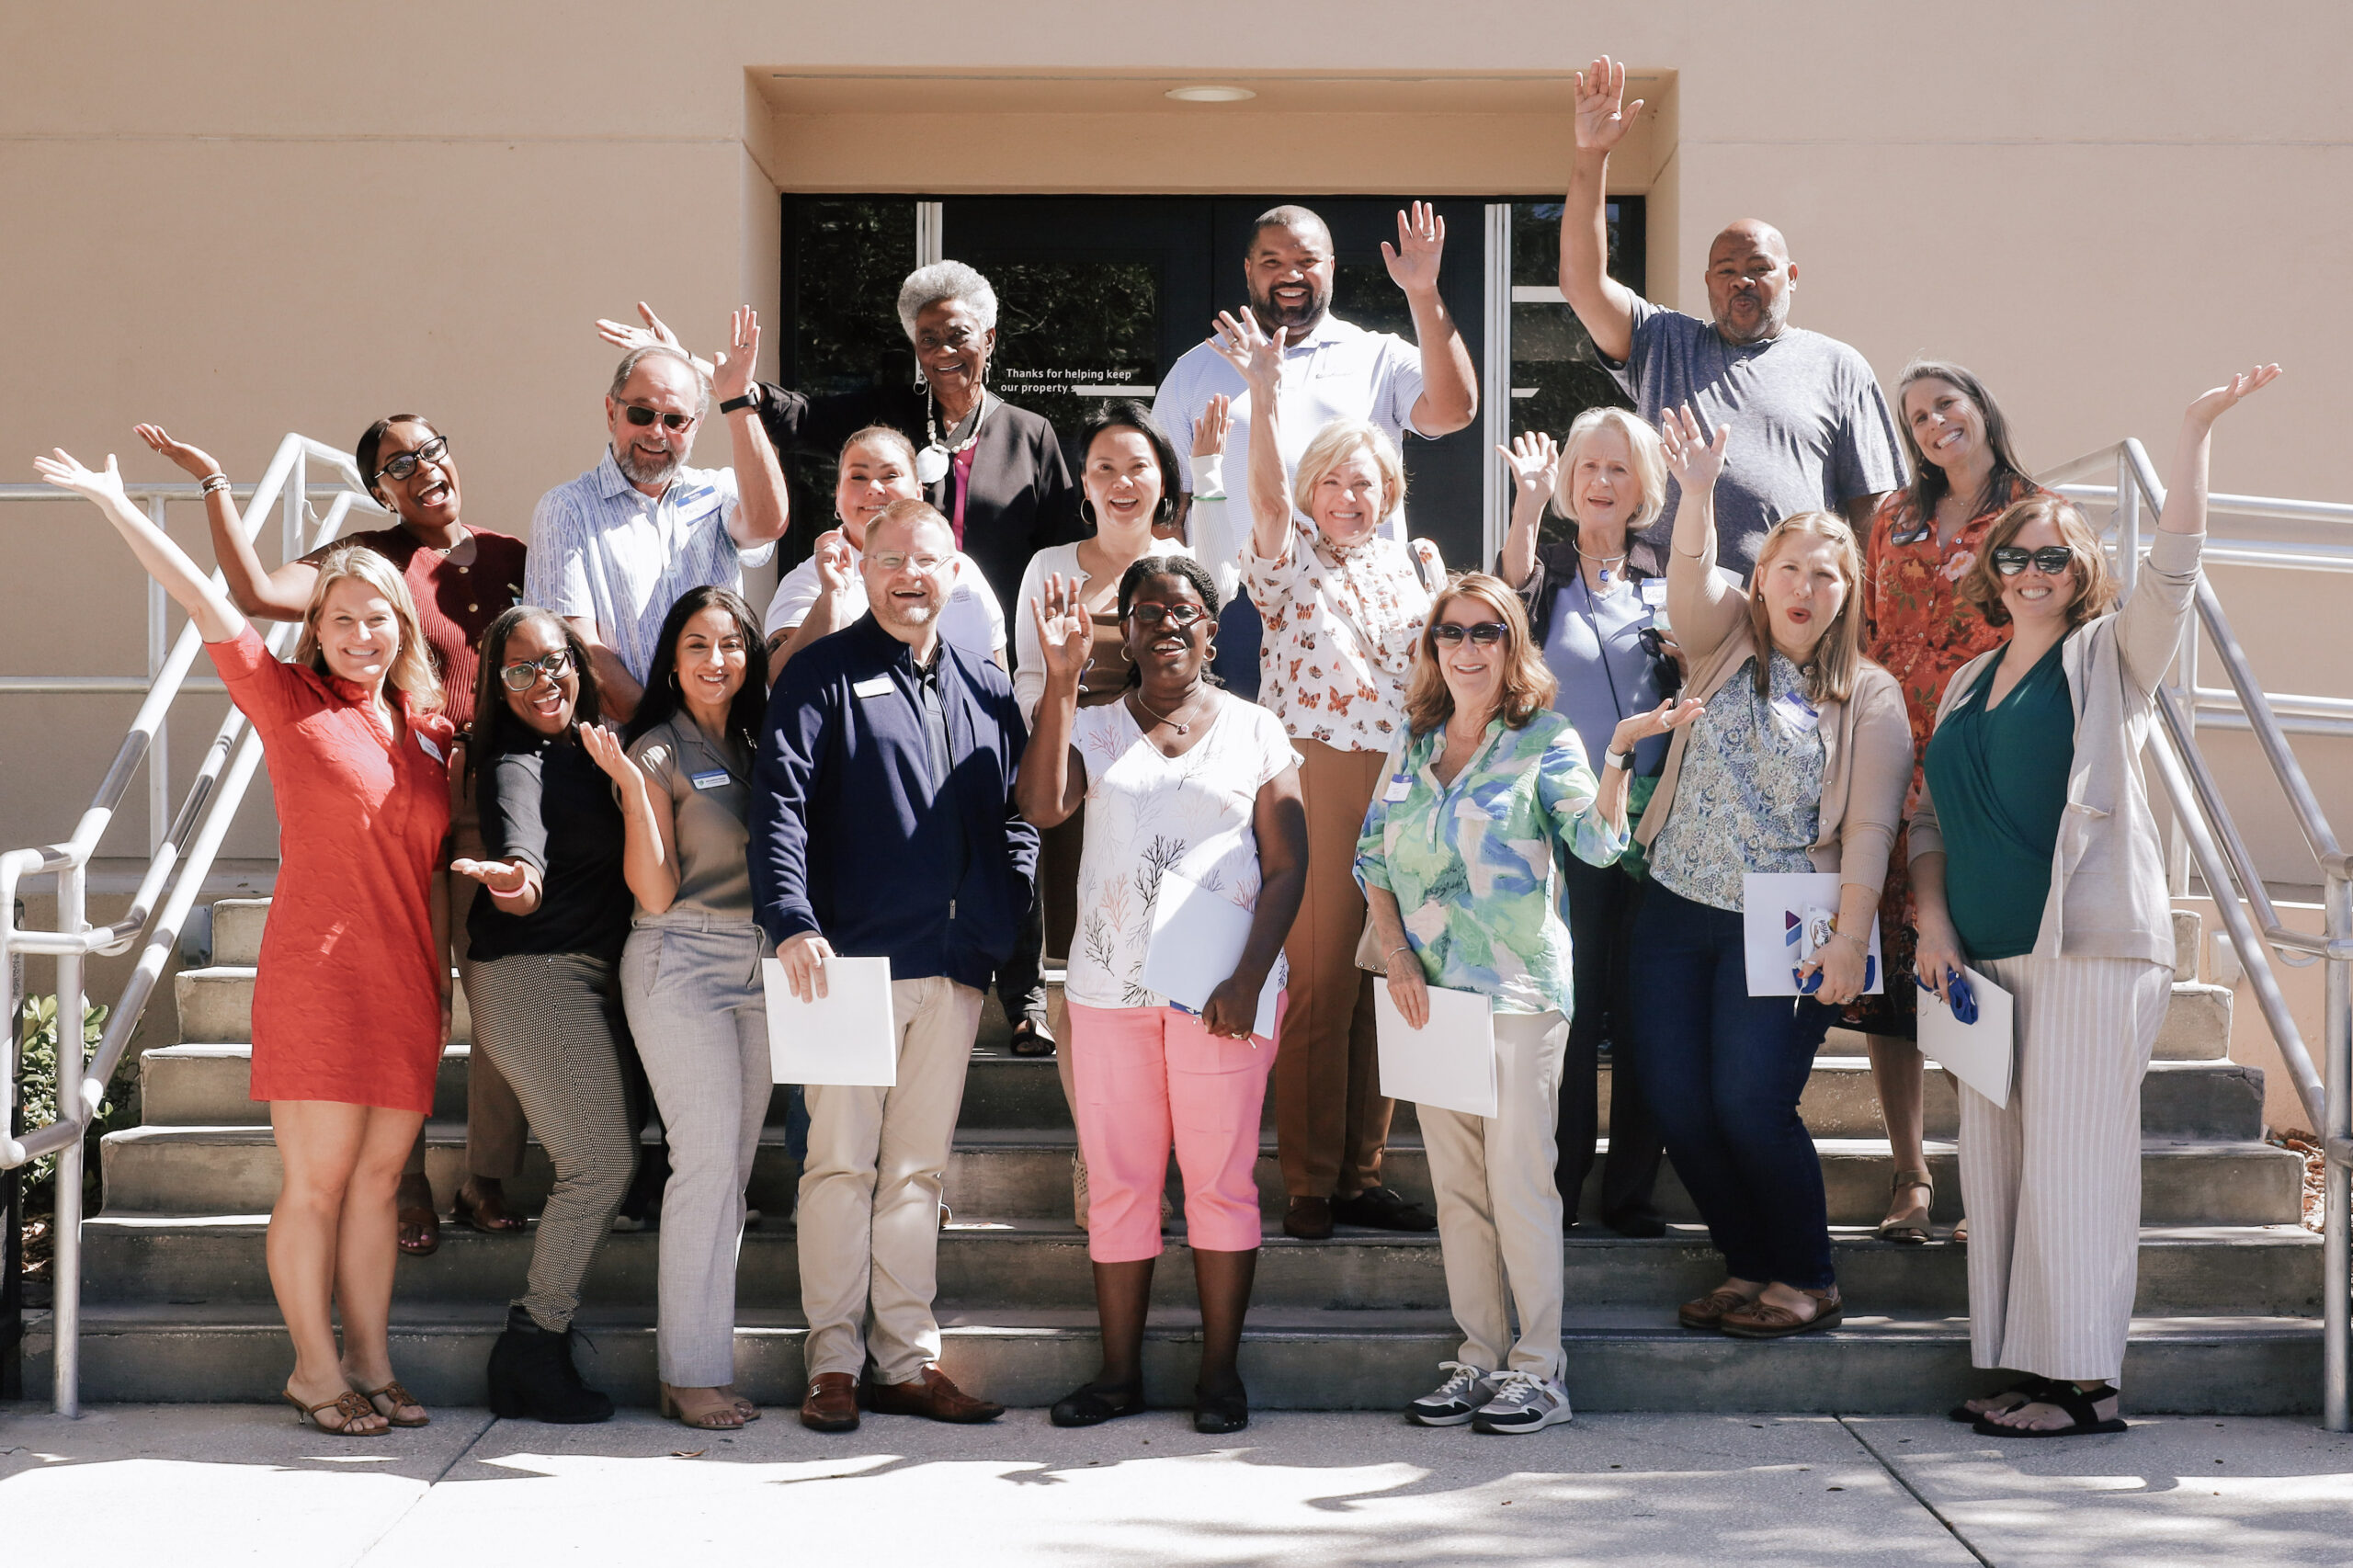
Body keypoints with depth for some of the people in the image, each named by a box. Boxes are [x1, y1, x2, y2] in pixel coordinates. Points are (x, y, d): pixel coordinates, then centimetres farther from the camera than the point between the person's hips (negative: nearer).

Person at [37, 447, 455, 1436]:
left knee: (377, 1179, 8)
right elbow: (207, 604, -2)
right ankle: (316, 1371, 8)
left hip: (408, 985, 4)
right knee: (316, 1183, -2)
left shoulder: (433, 731, 14)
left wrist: (444, 971, 16)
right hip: (316, 975, -4)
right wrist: (114, 504, -4)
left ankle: (370, 1365, 15)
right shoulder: (288, 700, 2)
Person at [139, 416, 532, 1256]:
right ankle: (407, 1188, 12)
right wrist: (215, 484, -13)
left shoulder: (509, 556, 11)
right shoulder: (368, 557, 3)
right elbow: (258, 593, -12)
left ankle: (488, 1178, 16)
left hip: (496, 806, 3)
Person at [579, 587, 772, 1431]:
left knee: (732, 1168, 5)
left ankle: (692, 1362, 10)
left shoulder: (755, 746, 14)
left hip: (758, 966, 6)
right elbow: (656, 893, -10)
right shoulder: (657, 751, -3)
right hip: (681, 960, -6)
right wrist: (632, 786, -18)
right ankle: (694, 1371, -5)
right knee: (708, 1159, -11)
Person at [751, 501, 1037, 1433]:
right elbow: (779, 801, -9)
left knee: (920, 1166, 9)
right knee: (842, 1161, -2)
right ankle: (833, 1360, 6)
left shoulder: (986, 690, 16)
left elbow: (1018, 819, 18)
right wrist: (792, 920, -21)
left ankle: (908, 1361, 14)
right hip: (852, 958, -4)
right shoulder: (824, 675, 1)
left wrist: (1010, 925, 4)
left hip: (957, 969, 4)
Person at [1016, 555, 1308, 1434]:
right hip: (1109, 989, 2)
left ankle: (1220, 1371, 8)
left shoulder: (1255, 731, 7)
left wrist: (1250, 977, -11)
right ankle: (1119, 1371, 11)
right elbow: (1041, 806, -10)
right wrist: (1061, 678, -14)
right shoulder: (1093, 727, 10)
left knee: (1220, 1178, 1)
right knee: (1117, 1181, 5)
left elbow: (1287, 867, 1)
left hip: (1218, 989, -2)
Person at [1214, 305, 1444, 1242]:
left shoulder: (1406, 567, 16)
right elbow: (1269, 498, -19)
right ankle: (1309, 1186, 3)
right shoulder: (1293, 558, 2)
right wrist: (1265, 396, -33)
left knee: (1381, 986, 7)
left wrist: (1440, 586, 7)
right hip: (1316, 786, -5)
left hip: (1400, 791, 5)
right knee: (1317, 988, -4)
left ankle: (1361, 1177, 16)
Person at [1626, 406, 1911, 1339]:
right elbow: (1690, 581, -11)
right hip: (1676, 913, 4)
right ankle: (1751, 1268, 19)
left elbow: (1870, 826, -5)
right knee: (1673, 1102, 2)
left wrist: (1849, 938, -14)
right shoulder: (1726, 645, 10)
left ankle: (1808, 1284, 9)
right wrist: (1697, 491, -27)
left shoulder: (1869, 697, 1)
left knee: (1749, 1106, -11)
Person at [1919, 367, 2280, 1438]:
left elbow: (2173, 567, -11)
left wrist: (2196, 433, -18)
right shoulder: (1966, 684, 19)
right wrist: (1933, 918, 5)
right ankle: (2019, 1365, 10)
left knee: (2073, 1159, -9)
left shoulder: (2110, 658, 4)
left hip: (2093, 946, -6)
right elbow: (1933, 814, 19)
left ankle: (2085, 1380, -5)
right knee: (1994, 1160, 4)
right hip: (1985, 953, 6)